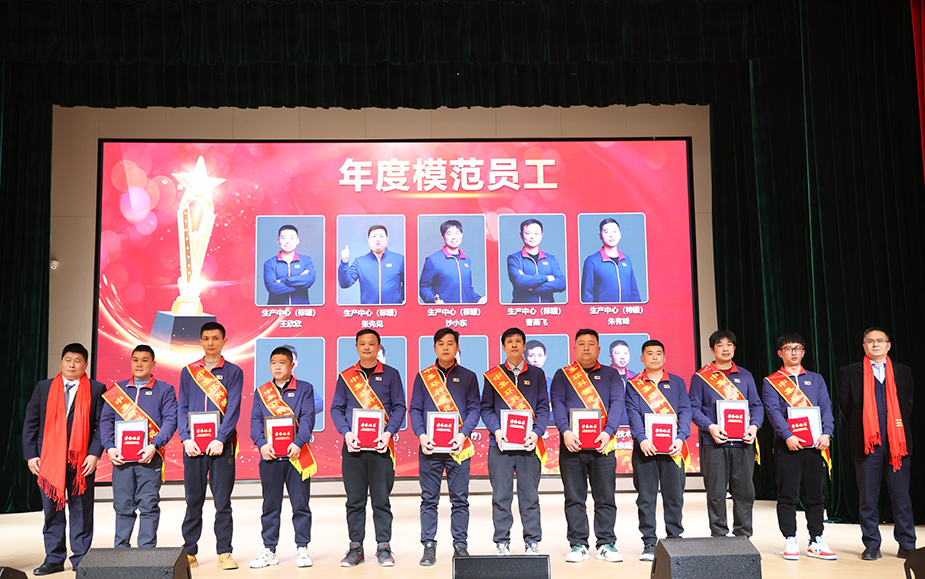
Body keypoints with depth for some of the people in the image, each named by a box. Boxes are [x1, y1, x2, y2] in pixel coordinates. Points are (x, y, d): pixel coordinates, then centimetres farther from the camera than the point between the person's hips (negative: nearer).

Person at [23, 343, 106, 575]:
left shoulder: (96, 390, 2)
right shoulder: (44, 388, 9)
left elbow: (102, 424, -1)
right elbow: (30, 422, 9)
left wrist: (94, 454, -10)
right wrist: (31, 454, 1)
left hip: (82, 460, -2)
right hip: (49, 458, 2)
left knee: (81, 511, 4)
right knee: (52, 511, 7)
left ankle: (81, 560, 12)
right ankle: (54, 560, 17)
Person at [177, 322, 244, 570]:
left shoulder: (233, 372, 6)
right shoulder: (188, 372, 13)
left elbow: (233, 409, -3)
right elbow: (182, 408, 8)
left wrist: (220, 439, -14)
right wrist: (186, 438, -6)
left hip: (221, 446, -2)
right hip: (193, 445, 2)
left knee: (222, 501, 0)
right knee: (193, 501, 6)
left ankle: (224, 552, 7)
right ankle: (189, 552, 14)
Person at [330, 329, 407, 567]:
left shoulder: (390, 375, 7)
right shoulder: (345, 376, 11)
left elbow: (399, 406, 4)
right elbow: (336, 408, 9)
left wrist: (389, 432, -10)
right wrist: (346, 432, -7)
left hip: (381, 445, -1)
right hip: (352, 446, 1)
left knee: (381, 498, 1)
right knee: (355, 500, 4)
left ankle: (383, 547, 9)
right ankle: (355, 547, 13)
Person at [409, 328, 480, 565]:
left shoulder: (468, 377, 10)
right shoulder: (423, 377, 11)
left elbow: (474, 409, 5)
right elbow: (415, 409, 7)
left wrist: (463, 434, -11)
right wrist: (421, 435, -8)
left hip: (458, 446, 0)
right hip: (429, 447, 0)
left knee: (460, 499, 2)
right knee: (429, 499, 3)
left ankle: (460, 546, 11)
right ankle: (429, 547, 9)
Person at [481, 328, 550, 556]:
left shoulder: (536, 374, 10)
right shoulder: (493, 375, 10)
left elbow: (543, 407, 7)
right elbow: (486, 408, 7)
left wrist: (536, 432, -9)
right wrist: (496, 430, -10)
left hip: (529, 444, 0)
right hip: (500, 444, 0)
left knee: (530, 495, 3)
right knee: (501, 496, 1)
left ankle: (532, 542, 12)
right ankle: (502, 543, 10)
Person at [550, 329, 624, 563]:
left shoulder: (610, 375, 13)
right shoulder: (562, 375, 12)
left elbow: (617, 403, 1)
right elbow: (557, 404, 0)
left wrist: (608, 432, -14)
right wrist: (565, 431, -16)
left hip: (603, 444, 0)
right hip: (571, 444, 0)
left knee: (605, 497, 2)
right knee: (574, 497, 2)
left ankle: (606, 544, 11)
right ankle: (578, 545, 9)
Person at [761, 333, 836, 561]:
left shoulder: (816, 379, 15)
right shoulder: (771, 382, 5)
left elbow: (826, 407, 6)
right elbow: (773, 411, -6)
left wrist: (827, 433, -11)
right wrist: (788, 435, -19)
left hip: (815, 445, 3)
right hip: (787, 445, -3)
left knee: (815, 494, 6)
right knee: (787, 495, 0)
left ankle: (816, 542, 14)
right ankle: (790, 541, 7)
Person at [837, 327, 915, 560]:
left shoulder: (903, 371, 11)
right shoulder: (849, 372, 5)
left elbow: (909, 403, 14)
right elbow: (845, 405, 6)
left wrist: (901, 427, 7)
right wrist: (859, 430, 5)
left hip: (898, 442, 2)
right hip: (867, 443, -1)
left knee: (901, 496, 4)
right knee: (868, 498, 3)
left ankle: (907, 545, 12)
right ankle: (871, 546, 11)